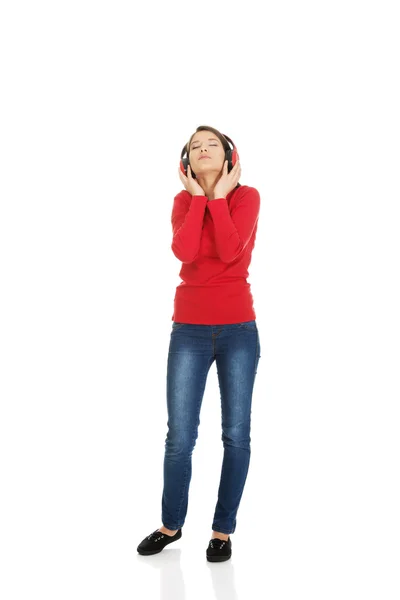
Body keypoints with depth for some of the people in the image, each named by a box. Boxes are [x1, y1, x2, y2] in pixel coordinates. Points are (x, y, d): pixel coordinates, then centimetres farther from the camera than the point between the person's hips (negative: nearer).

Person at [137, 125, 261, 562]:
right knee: (179, 436, 2)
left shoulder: (247, 196, -1)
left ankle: (223, 530, 20)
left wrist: (218, 196, -10)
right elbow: (184, 251, -14)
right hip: (189, 329, 2)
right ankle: (171, 525, 23)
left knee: (236, 435, 3)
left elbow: (229, 251, -18)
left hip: (238, 329, -1)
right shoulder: (183, 201, 6)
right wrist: (198, 197, -7)